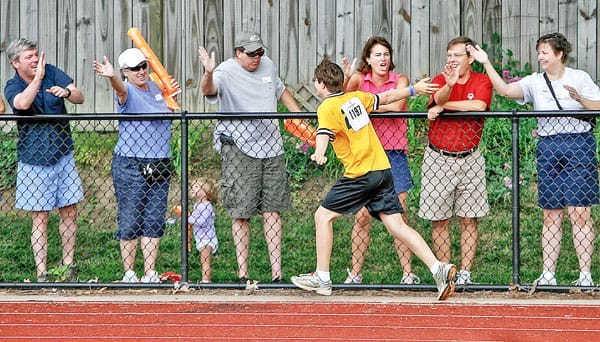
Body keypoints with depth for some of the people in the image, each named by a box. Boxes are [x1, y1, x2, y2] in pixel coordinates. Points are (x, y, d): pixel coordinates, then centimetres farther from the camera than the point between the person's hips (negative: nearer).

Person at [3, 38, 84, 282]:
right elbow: (22, 103, -32)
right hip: (34, 161, -3)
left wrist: (67, 92, -28)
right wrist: (38, 77, -26)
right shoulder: (13, 87, -8)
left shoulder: (52, 73, -1)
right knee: (40, 218, -1)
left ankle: (68, 266, 20)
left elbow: (80, 98, -7)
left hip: (62, 155, 3)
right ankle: (41, 274, 2)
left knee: (69, 212, 8)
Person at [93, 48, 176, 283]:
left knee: (154, 223, 8)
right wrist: (111, 77, -56)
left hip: (160, 165, 6)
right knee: (130, 223, -2)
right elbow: (120, 88, -35)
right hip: (130, 167, -6)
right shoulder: (127, 92, -9)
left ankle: (150, 274, 15)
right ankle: (129, 274, 7)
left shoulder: (155, 88, 12)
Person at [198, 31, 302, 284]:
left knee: (272, 209, 5)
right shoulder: (226, 72, -10)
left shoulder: (267, 65, 11)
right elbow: (210, 90, -32)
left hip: (271, 146, 6)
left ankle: (276, 273, 6)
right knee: (241, 212, -4)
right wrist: (208, 75, -53)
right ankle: (242, 274, 0)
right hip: (239, 148, -6)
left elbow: (281, 91, 30)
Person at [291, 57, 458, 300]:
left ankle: (322, 278, 6)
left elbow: (324, 133, -28)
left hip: (361, 175, -7)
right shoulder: (356, 97, 13)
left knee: (323, 216, 5)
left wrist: (319, 154, -47)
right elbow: (386, 97, 28)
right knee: (396, 224, 3)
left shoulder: (327, 108, -7)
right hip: (383, 170, 7)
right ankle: (439, 269, -10)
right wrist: (414, 89, 45)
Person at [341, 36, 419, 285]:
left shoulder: (400, 80, 3)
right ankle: (355, 273, 3)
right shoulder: (359, 79, 5)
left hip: (394, 154, 0)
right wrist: (346, 79, -31)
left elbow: (396, 106, -15)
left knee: (398, 216, -1)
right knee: (362, 217, -3)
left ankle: (408, 273, 4)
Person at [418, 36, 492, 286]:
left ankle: (465, 272, 5)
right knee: (439, 220, 1)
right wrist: (449, 85, -43)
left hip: (469, 160, 0)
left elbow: (479, 105, -20)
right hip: (438, 159, 0)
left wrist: (443, 106, -15)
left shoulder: (482, 81, 1)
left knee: (469, 219, 1)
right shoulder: (440, 80, 2)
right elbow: (439, 99, -21)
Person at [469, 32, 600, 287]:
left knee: (579, 213, -7)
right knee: (550, 215, 4)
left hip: (578, 144, -4)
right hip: (548, 148, 4)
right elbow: (505, 90, -5)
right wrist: (486, 64, -10)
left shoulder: (579, 78, 2)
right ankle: (548, 274, 7)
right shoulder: (535, 82, 9)